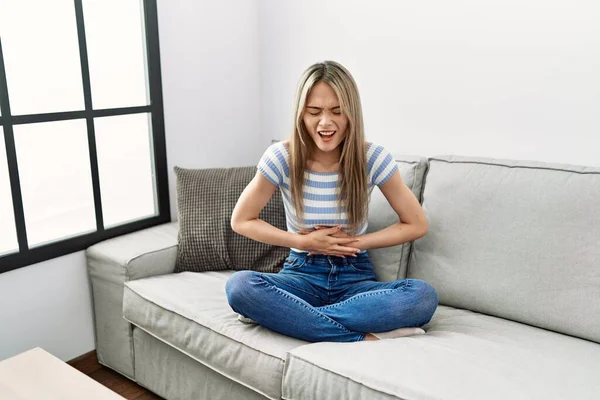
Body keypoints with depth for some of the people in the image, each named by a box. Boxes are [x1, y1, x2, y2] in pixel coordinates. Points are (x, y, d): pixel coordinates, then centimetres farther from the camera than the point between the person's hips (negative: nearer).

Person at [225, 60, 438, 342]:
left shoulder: (374, 158, -10)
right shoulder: (281, 157, -10)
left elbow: (417, 225, -2)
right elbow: (241, 221, -1)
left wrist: (355, 243, -13)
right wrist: (304, 241, -12)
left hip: (355, 278, 1)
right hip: (302, 274, 0)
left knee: (423, 296, -30)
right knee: (238, 286, -31)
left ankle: (276, 313, -27)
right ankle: (365, 339, -28)